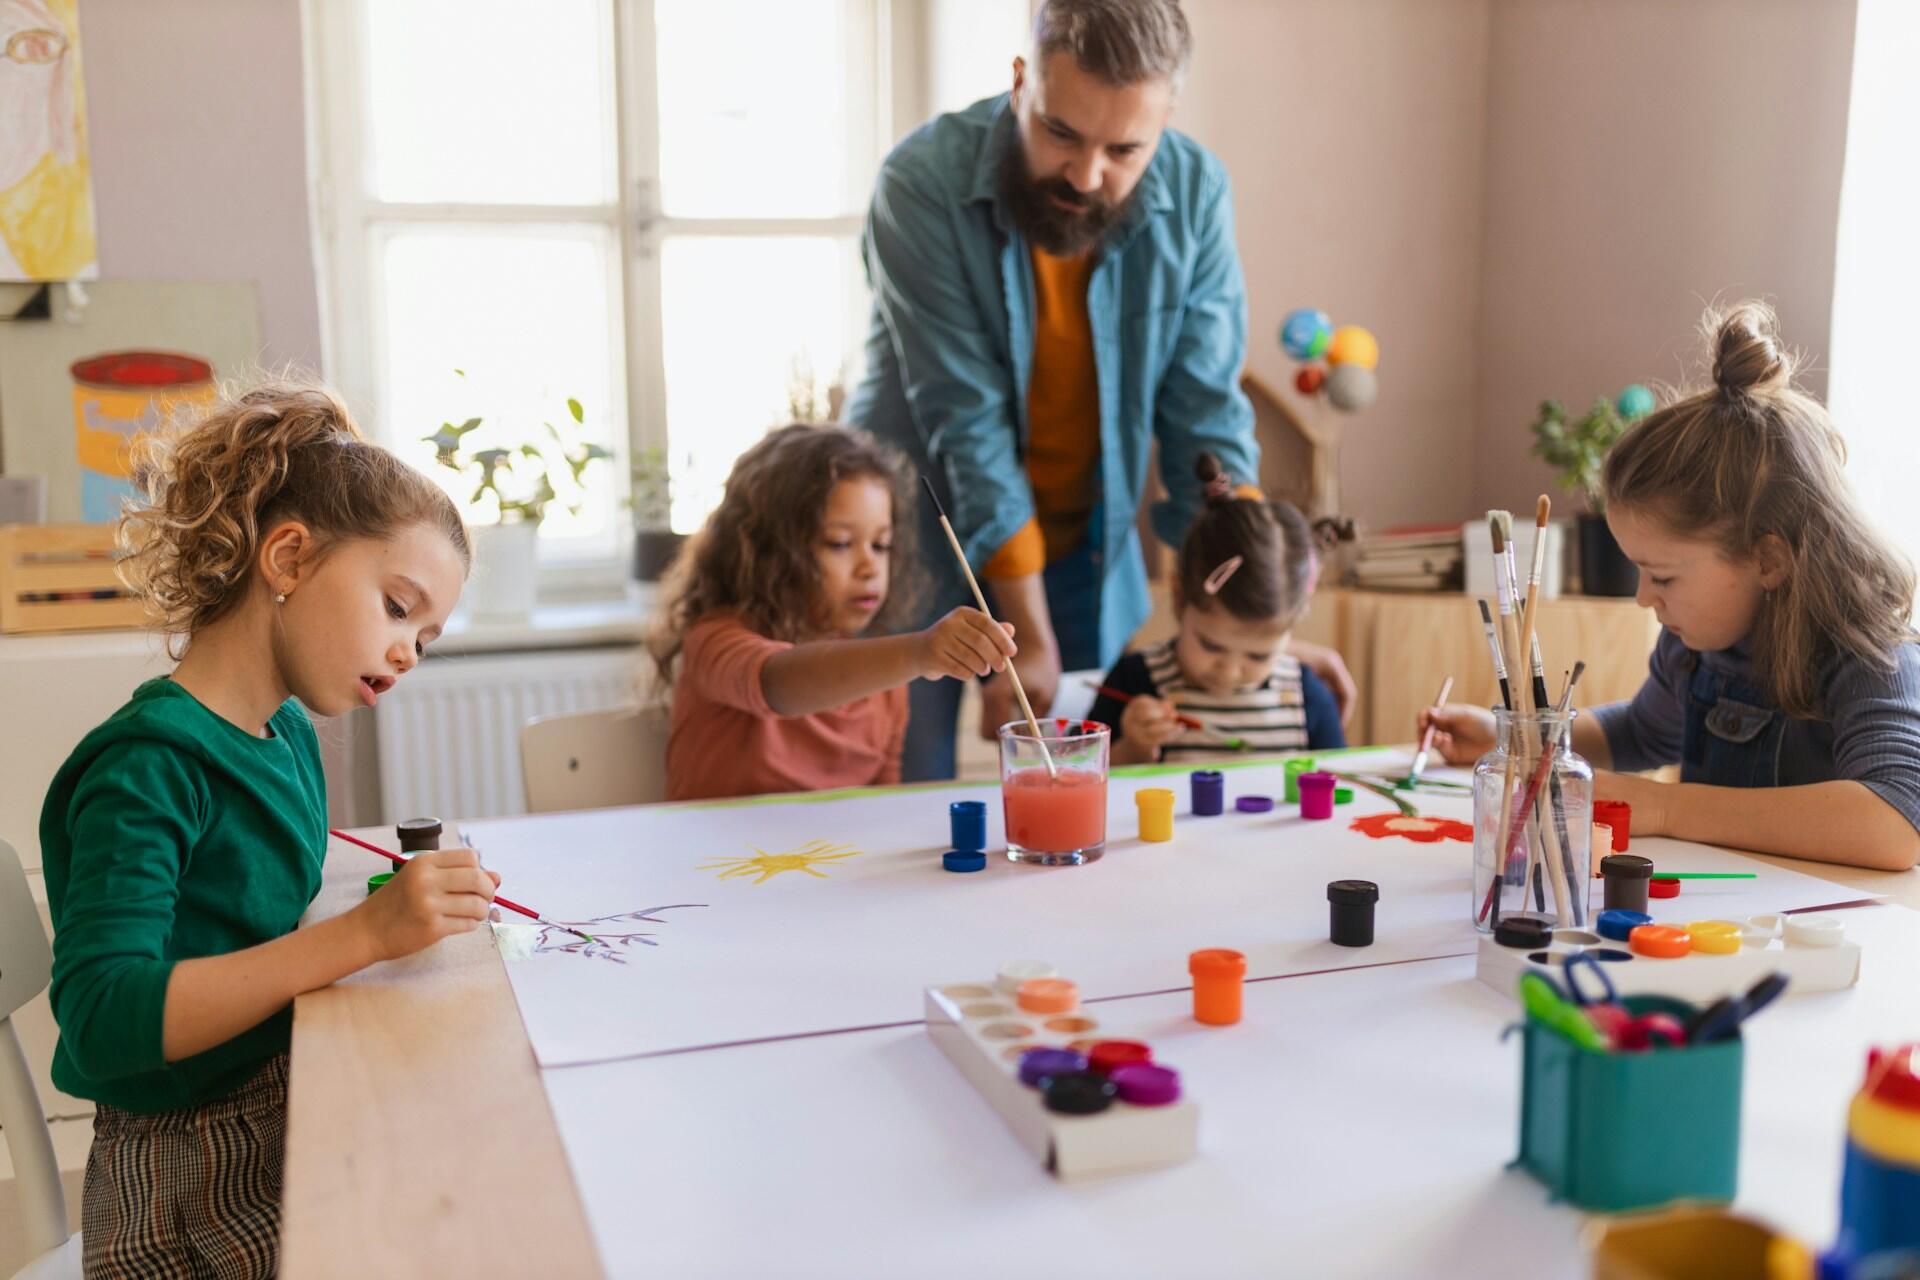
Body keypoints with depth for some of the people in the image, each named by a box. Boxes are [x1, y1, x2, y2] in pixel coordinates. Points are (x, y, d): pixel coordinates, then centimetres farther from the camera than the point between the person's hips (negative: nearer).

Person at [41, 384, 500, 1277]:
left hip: (289, 1116, 7)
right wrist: (363, 934, -32)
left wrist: (408, 905, -6)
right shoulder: (148, 765, -18)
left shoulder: (290, 733, 6)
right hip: (194, 1183, -7)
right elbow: (105, 1021, -27)